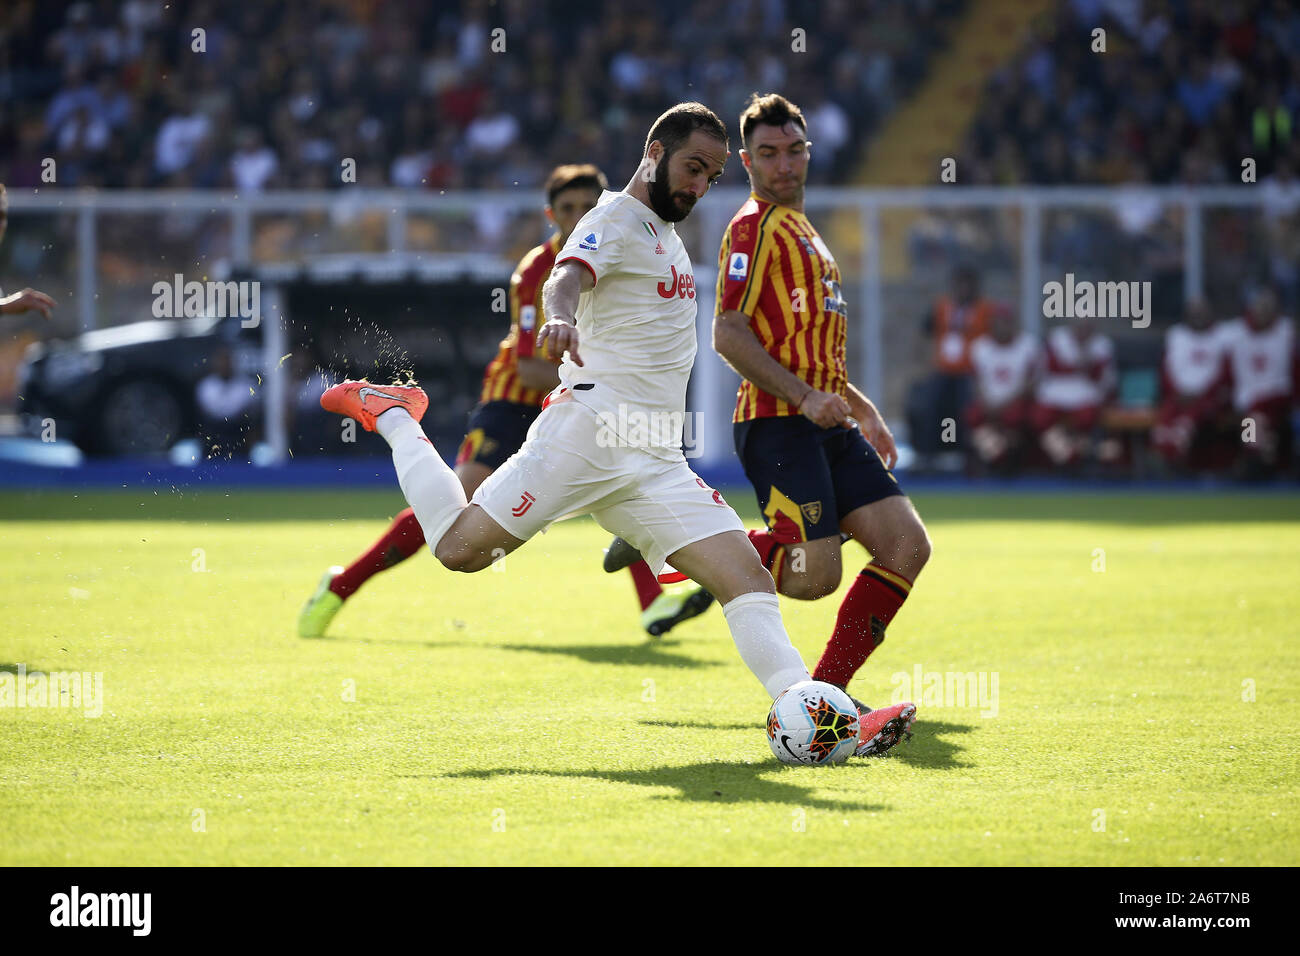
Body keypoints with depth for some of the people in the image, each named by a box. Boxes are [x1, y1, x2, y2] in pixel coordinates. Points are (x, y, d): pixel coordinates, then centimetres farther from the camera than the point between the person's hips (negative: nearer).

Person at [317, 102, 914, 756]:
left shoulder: (666, 232, 24)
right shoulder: (617, 218, -4)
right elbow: (567, 275, -26)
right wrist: (560, 317, -49)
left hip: (655, 459, 8)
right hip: (590, 426, -8)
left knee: (746, 577, -8)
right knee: (462, 548, -11)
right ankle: (393, 419, 14)